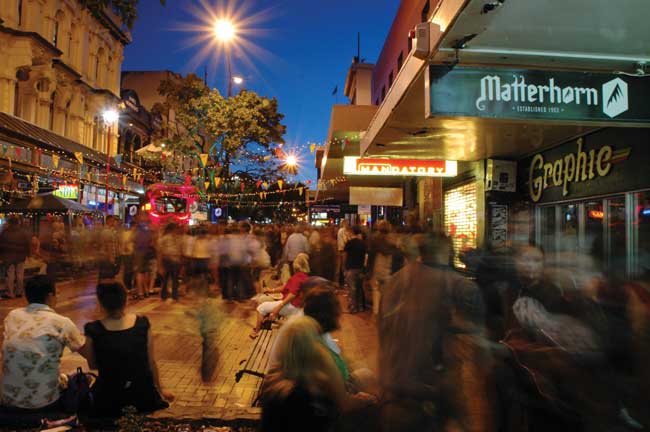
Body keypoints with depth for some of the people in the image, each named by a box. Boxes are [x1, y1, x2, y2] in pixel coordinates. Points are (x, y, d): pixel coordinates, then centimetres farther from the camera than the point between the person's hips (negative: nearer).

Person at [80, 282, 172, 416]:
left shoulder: (93, 330, -17)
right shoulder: (142, 324, -13)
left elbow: (93, 365, -3)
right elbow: (151, 362, -3)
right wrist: (160, 390, 11)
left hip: (109, 395, -2)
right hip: (142, 390, 2)